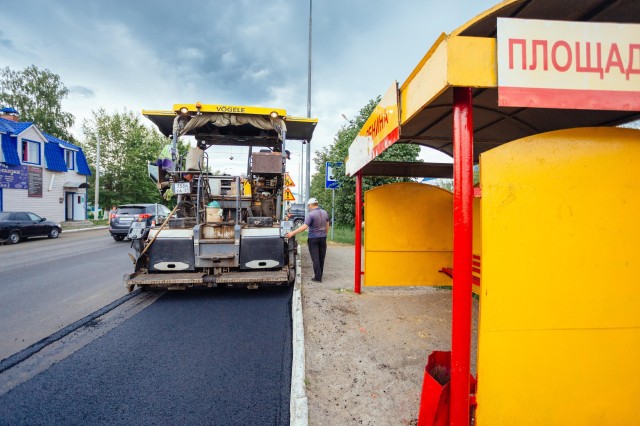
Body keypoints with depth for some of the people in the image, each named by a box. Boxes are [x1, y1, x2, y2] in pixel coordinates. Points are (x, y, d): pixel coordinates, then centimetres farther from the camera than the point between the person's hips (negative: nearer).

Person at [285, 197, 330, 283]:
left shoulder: (311, 214, -17)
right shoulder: (325, 213, 5)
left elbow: (304, 227, -25)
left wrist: (292, 233, -24)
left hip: (313, 239, -6)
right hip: (323, 238, 6)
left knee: (315, 258, -1)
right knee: (321, 258, 13)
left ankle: (318, 278, 2)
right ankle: (319, 275, 23)